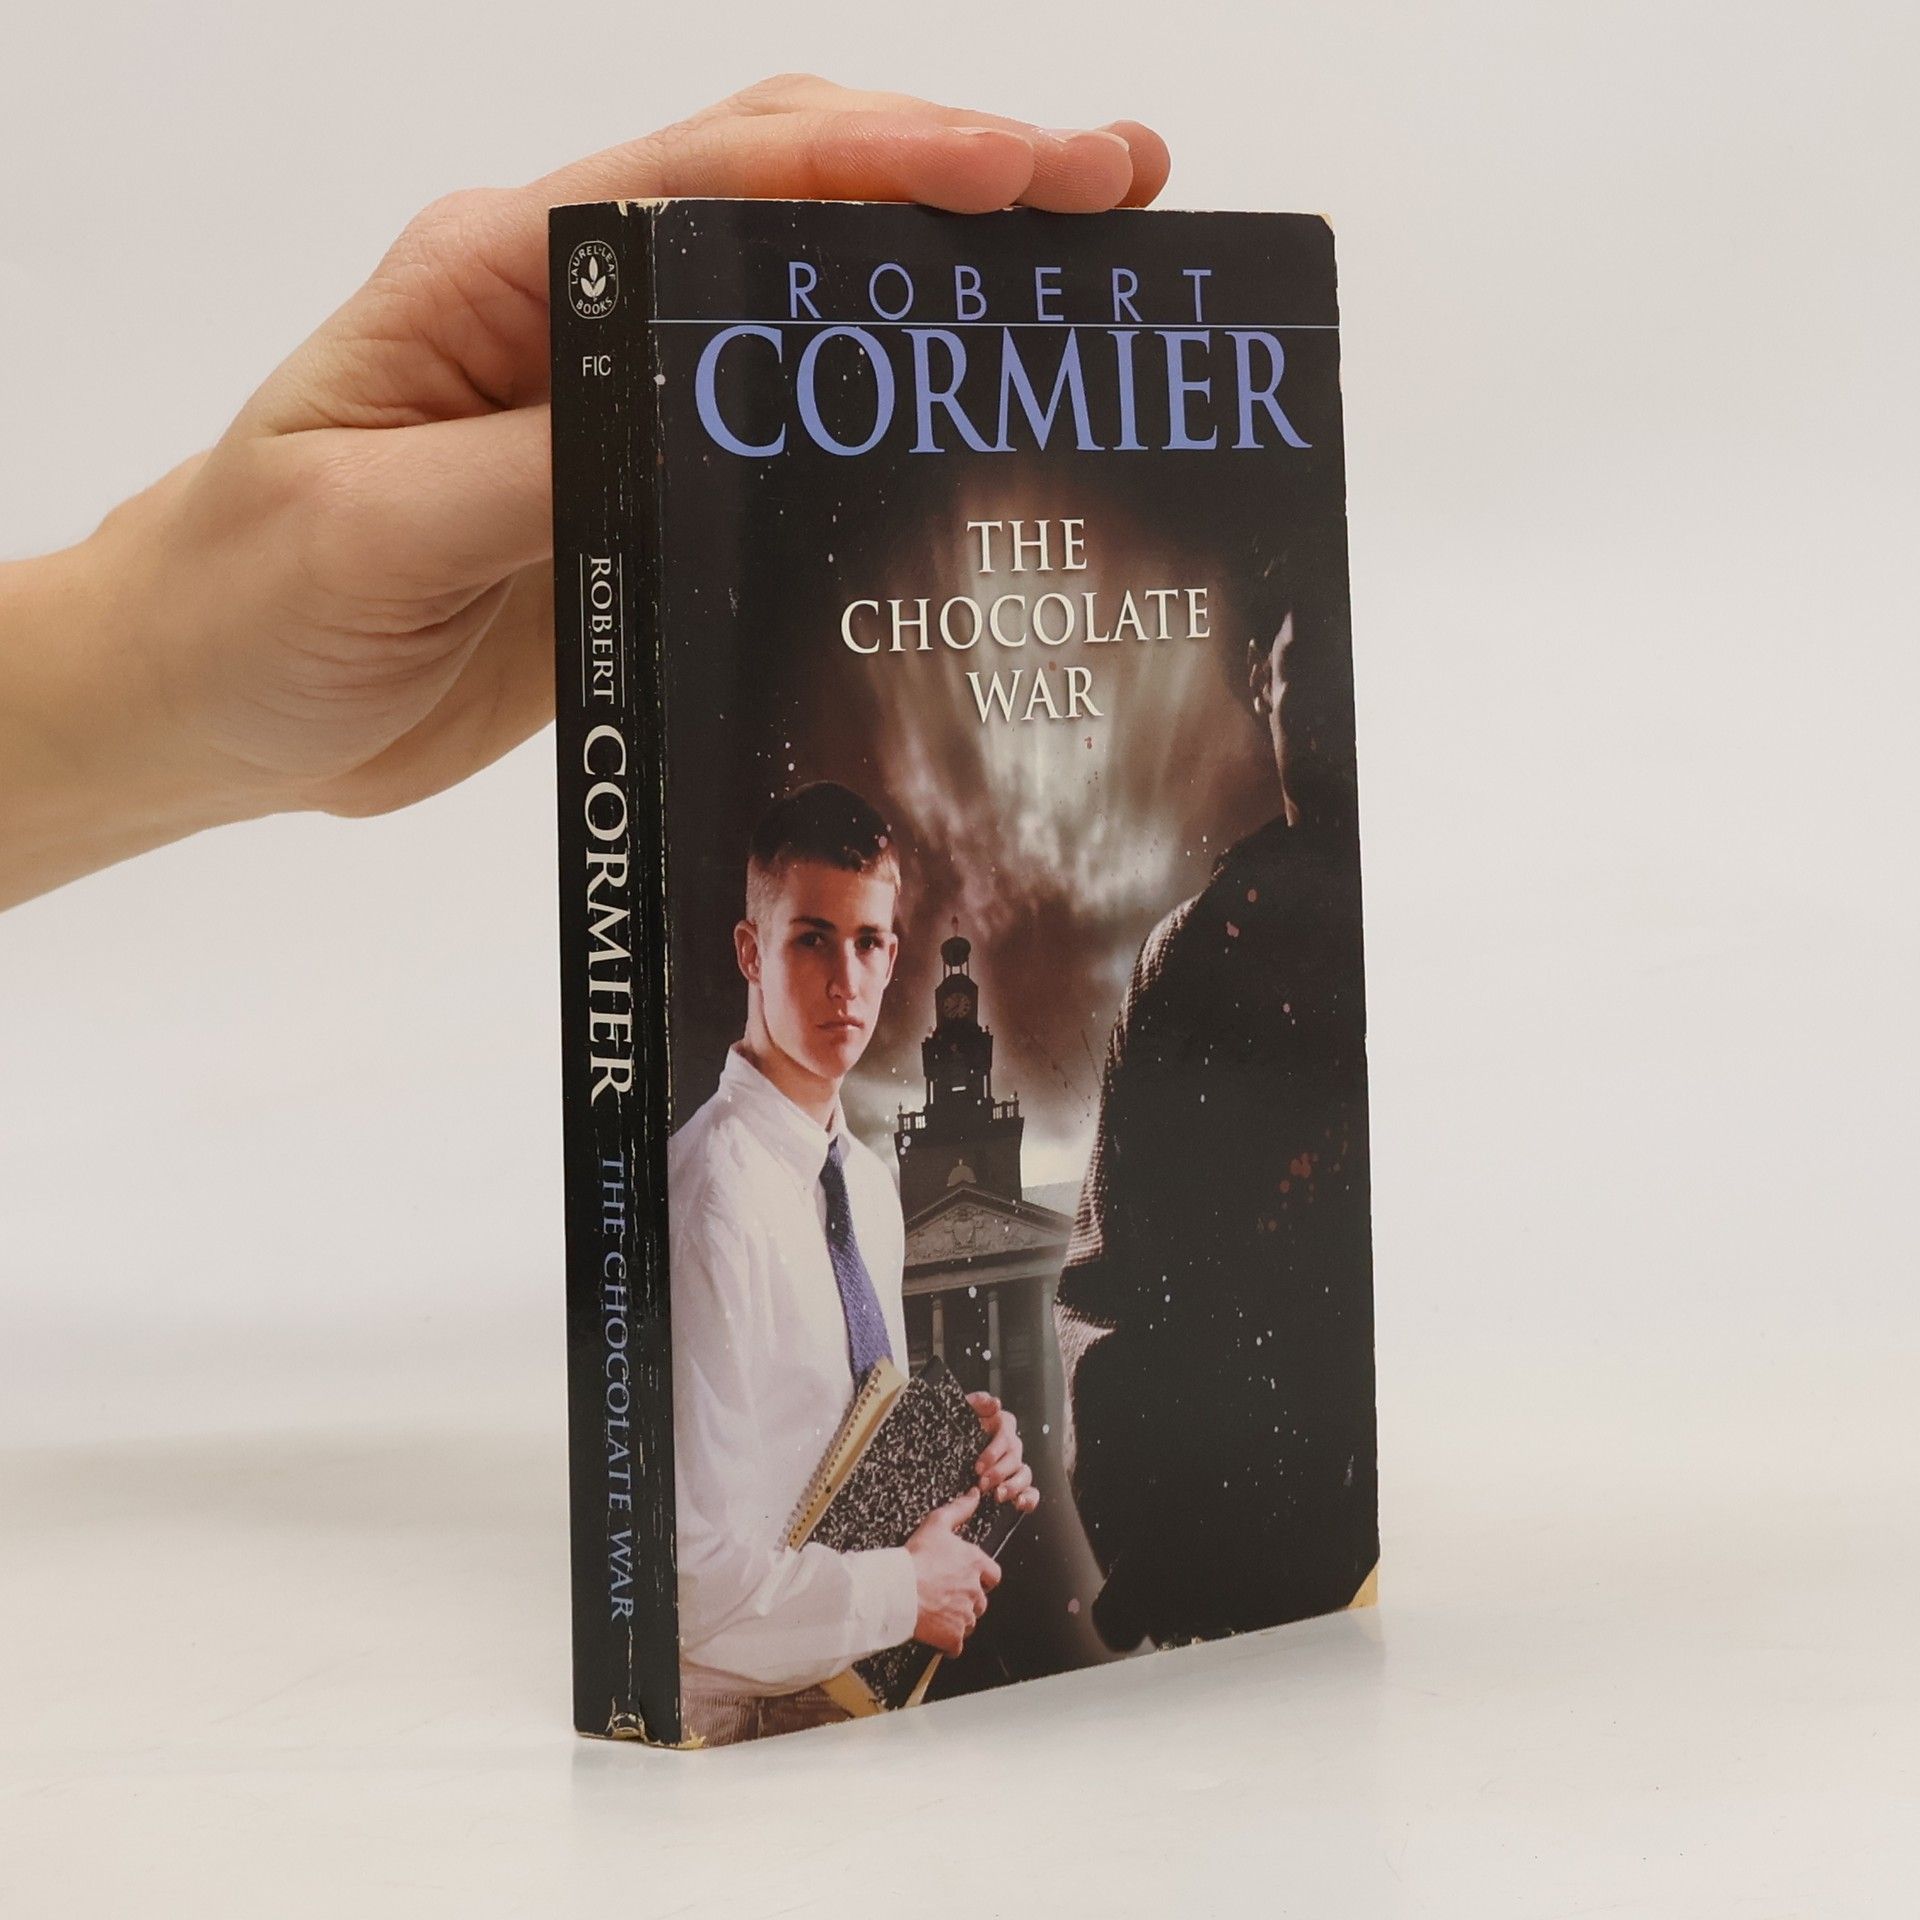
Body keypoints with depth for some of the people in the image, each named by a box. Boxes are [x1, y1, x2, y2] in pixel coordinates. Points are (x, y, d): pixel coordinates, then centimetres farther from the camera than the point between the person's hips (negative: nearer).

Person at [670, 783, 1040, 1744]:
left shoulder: (870, 1186, 11)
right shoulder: (713, 1203, -19)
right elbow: (697, 1566, -22)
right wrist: (903, 1589, -12)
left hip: (855, 1680, 9)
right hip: (742, 1715, -9)